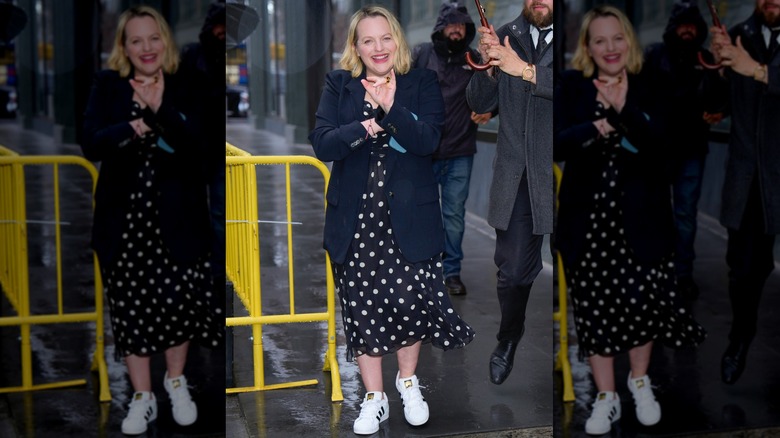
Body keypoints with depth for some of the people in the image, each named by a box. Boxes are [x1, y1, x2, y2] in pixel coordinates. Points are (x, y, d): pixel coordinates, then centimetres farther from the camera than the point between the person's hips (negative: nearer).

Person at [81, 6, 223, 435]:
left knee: (178, 300, 1)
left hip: (175, 217, 0)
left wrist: (160, 109, -23)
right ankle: (142, 397, 21)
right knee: (130, 307, 6)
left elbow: (195, 145, -10)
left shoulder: (181, 92, 4)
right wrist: (131, 129, -24)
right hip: (124, 216, 0)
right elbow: (91, 144, -9)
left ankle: (176, 381, 27)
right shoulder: (107, 86, 2)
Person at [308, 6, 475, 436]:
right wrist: (368, 126, -19)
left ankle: (408, 380, 30)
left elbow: (429, 140, -13)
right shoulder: (338, 85, 4)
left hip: (408, 217, -1)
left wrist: (391, 107, -26)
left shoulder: (422, 82, 1)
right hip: (356, 218, 1)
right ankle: (374, 397, 23)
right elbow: (321, 144, -7)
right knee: (362, 307, 7)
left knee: (409, 299, 1)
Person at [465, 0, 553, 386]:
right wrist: (489, 67, -11)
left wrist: (525, 70, -26)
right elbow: (480, 104, 6)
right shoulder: (506, 37, 6)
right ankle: (508, 338, 32)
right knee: (513, 270, 10)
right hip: (515, 177, 3)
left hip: (554, 178, -3)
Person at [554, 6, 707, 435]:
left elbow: (661, 146, -11)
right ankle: (606, 397, 21)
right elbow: (559, 144, -10)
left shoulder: (647, 87, 2)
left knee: (641, 300, 1)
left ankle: (640, 382, 28)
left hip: (640, 215, 0)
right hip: (588, 215, 0)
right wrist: (594, 129, -27)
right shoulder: (571, 86, 0)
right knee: (594, 306, 5)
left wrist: (625, 109, -22)